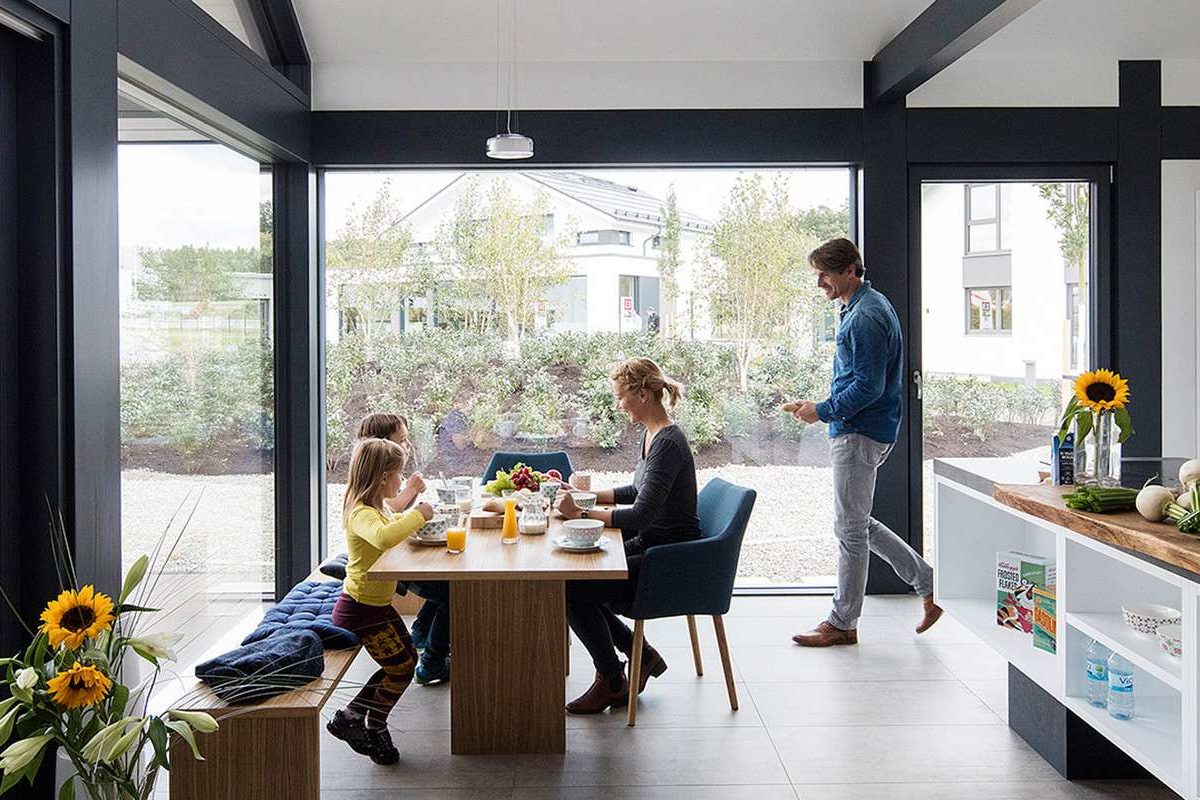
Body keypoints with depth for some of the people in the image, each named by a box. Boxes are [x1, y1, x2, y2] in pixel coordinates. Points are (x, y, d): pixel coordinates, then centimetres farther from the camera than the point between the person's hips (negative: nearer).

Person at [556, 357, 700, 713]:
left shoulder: (668, 443, -22)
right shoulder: (649, 434, 8)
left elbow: (640, 515, -27)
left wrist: (582, 513, -23)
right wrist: (590, 494, 13)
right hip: (650, 545, 10)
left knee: (573, 589, -15)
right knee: (572, 578, 1)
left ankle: (611, 681, 5)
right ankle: (641, 655, 13)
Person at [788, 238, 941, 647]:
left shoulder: (864, 317, -19)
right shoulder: (866, 306, 15)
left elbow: (868, 387, -23)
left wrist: (822, 411, -14)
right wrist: (826, 408, 15)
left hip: (860, 434, -11)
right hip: (859, 429, 11)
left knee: (850, 529, 0)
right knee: (858, 523, 17)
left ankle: (842, 624, 11)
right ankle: (928, 582, 24)